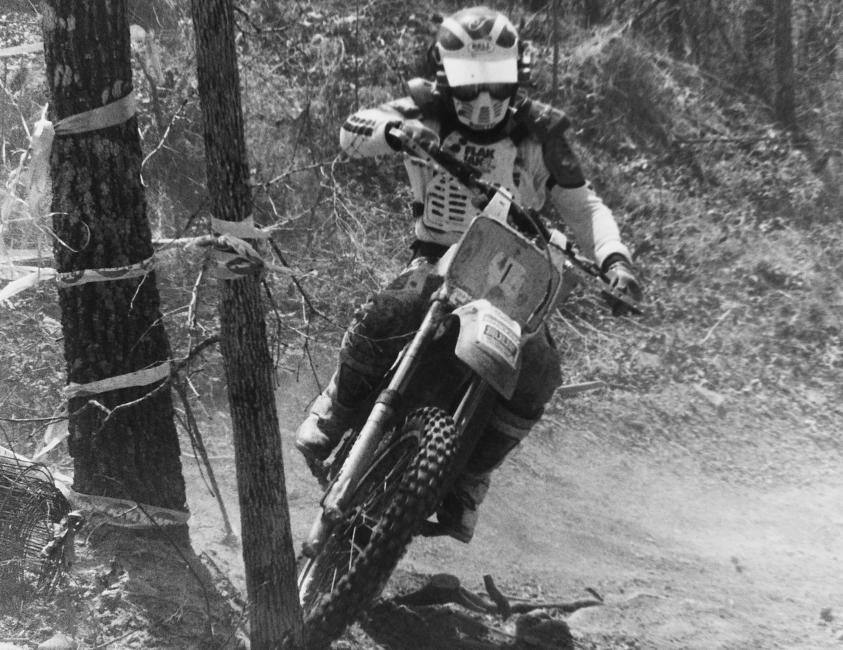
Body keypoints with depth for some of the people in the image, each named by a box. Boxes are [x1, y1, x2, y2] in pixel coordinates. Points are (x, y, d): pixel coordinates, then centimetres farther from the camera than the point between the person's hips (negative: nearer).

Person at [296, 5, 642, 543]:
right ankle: (335, 415, -2)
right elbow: (351, 131, -10)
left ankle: (469, 481, -3)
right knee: (377, 324, -31)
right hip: (437, 261, -1)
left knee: (538, 376, -21)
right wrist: (393, 129, -33)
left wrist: (614, 257, -18)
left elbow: (582, 203, 1)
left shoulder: (538, 131, -4)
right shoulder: (431, 112, -6)